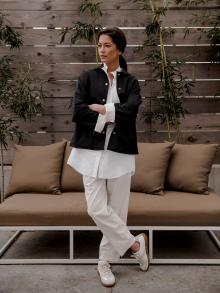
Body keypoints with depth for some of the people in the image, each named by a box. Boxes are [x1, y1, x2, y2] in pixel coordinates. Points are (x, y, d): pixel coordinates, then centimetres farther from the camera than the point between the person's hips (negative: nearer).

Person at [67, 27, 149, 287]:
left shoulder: (130, 82, 7)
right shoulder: (88, 77, 6)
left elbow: (130, 110, -12)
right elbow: (77, 112, -8)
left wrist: (101, 109, -10)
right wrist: (113, 115, -9)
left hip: (120, 151, 0)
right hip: (92, 150, 0)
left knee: (116, 208, 4)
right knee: (97, 209, -6)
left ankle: (105, 261, 23)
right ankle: (135, 243, 17)